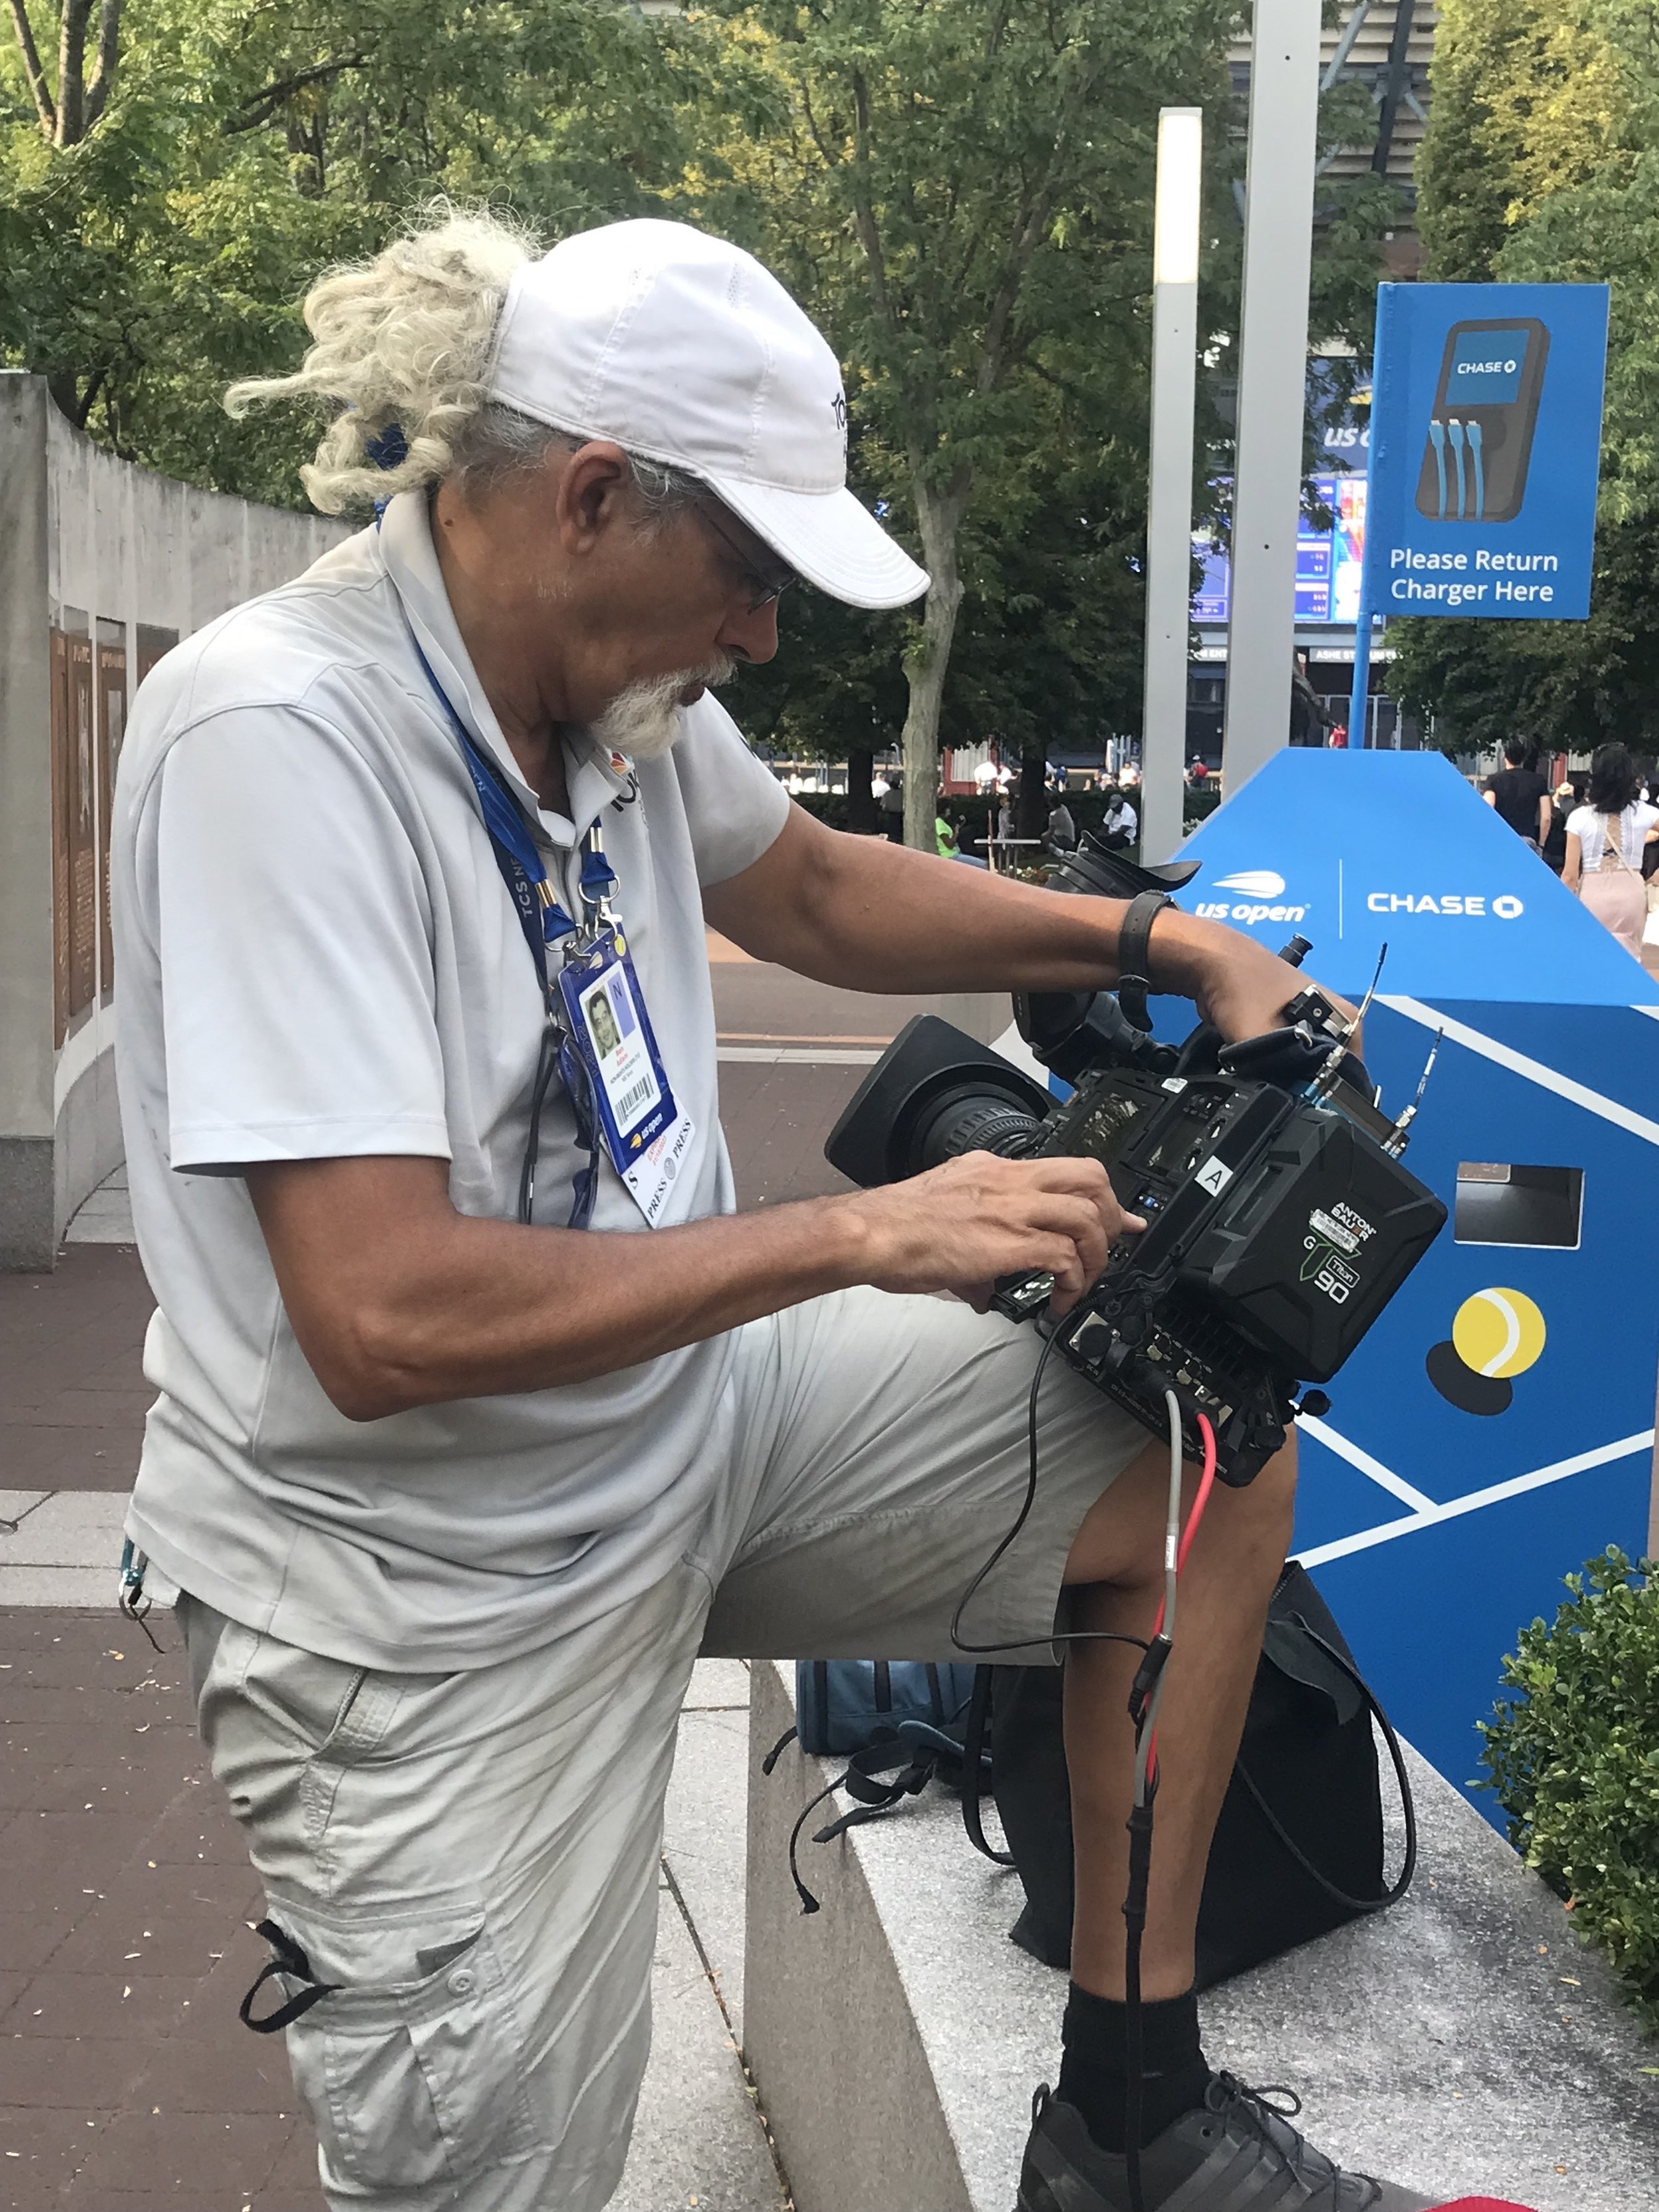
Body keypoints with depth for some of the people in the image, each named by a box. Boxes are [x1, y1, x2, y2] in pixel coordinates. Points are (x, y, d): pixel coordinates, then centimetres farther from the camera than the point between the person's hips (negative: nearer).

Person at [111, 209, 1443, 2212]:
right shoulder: (276, 733, -25)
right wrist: (868, 1236, -25)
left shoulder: (612, 671, -3)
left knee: (1215, 1461, 4)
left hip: (694, 1411, 8)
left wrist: (1158, 942, 7)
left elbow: (810, 887, 19)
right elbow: (382, 1317, -31)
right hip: (429, 1595, -7)